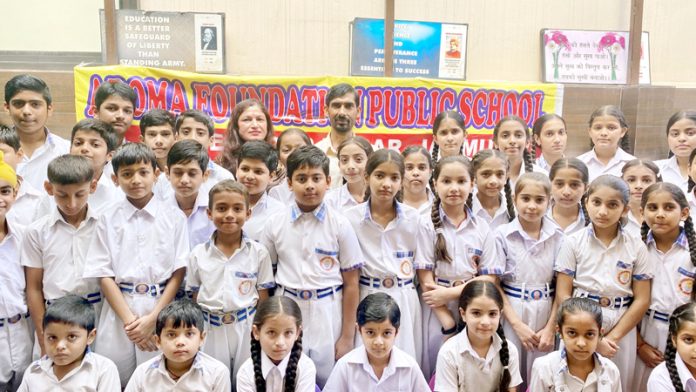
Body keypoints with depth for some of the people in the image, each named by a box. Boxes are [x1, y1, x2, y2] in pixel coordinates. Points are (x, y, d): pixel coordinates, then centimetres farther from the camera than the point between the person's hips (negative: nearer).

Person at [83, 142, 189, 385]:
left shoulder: (174, 217, -1)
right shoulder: (108, 219, 1)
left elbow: (178, 273, -2)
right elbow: (104, 275, -1)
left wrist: (153, 318, -9)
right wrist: (129, 319, -9)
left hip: (162, 310, 0)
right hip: (119, 309, 1)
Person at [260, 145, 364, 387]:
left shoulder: (340, 225, -5)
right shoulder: (275, 224, -1)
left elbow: (351, 283, -3)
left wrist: (347, 336, -4)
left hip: (328, 314, -1)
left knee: (328, 380, 7)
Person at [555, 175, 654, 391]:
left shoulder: (636, 246, -1)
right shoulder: (573, 242, -5)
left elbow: (642, 300, -1)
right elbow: (563, 295, -7)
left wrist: (613, 336, -9)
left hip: (621, 333, 1)